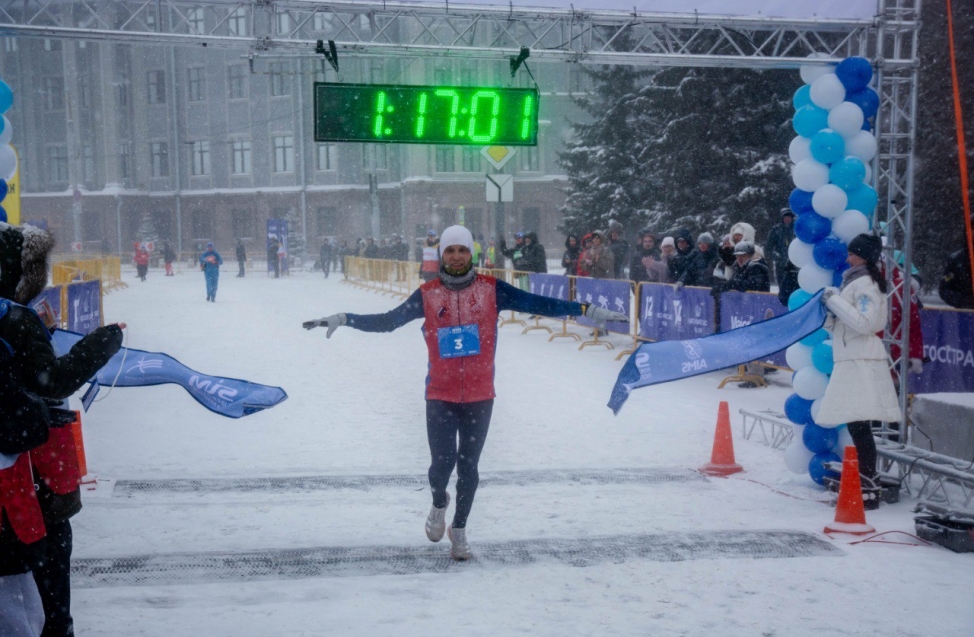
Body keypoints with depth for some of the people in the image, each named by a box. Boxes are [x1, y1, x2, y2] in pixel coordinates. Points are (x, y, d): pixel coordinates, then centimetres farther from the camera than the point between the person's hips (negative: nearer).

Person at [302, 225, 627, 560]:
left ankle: (459, 529, 30)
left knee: (468, 466, 6)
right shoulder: (428, 294, -1)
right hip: (440, 395, -1)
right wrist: (343, 319, -8)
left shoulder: (491, 289, -2)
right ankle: (438, 505, 26)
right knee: (442, 463, -10)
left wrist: (586, 310, -11)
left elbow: (539, 304, -5)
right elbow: (387, 321, 1)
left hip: (479, 395, 1)